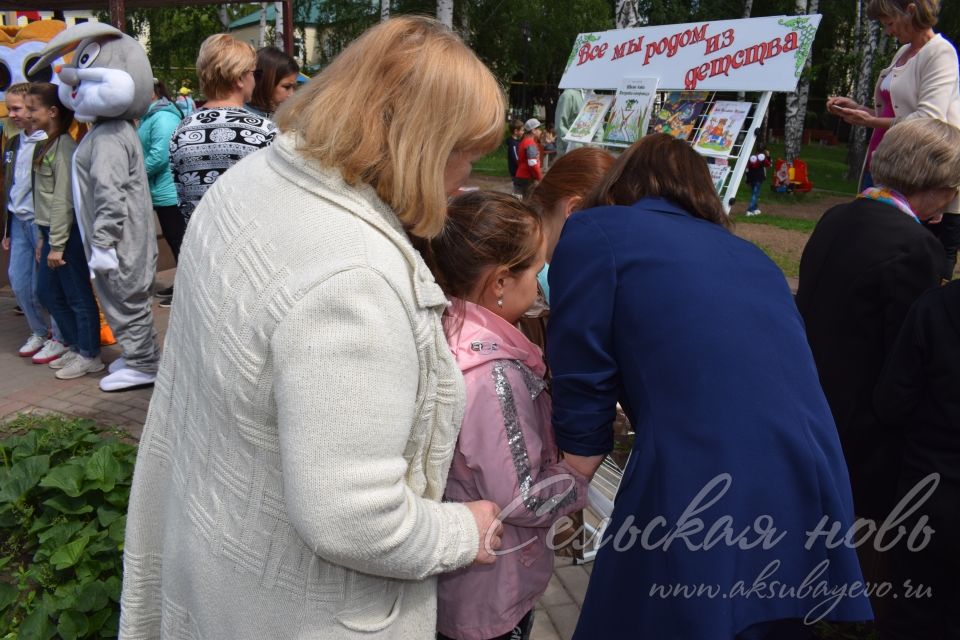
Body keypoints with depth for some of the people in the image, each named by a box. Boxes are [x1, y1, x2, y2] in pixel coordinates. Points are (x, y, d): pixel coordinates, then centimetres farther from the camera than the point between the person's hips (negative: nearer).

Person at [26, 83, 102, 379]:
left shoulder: (65, 147, -15)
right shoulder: (45, 146, 14)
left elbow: (64, 200, -18)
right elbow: (44, 198, 14)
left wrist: (57, 245, -18)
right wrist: (43, 237, 13)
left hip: (68, 232, -10)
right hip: (51, 230, 10)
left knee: (78, 295, 1)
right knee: (47, 291, 16)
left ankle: (89, 356, 13)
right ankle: (76, 346, 28)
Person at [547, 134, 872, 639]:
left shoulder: (596, 232, 4)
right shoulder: (751, 256, 21)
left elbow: (582, 384, 0)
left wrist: (571, 487, 14)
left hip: (697, 505, -6)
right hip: (810, 498, 7)